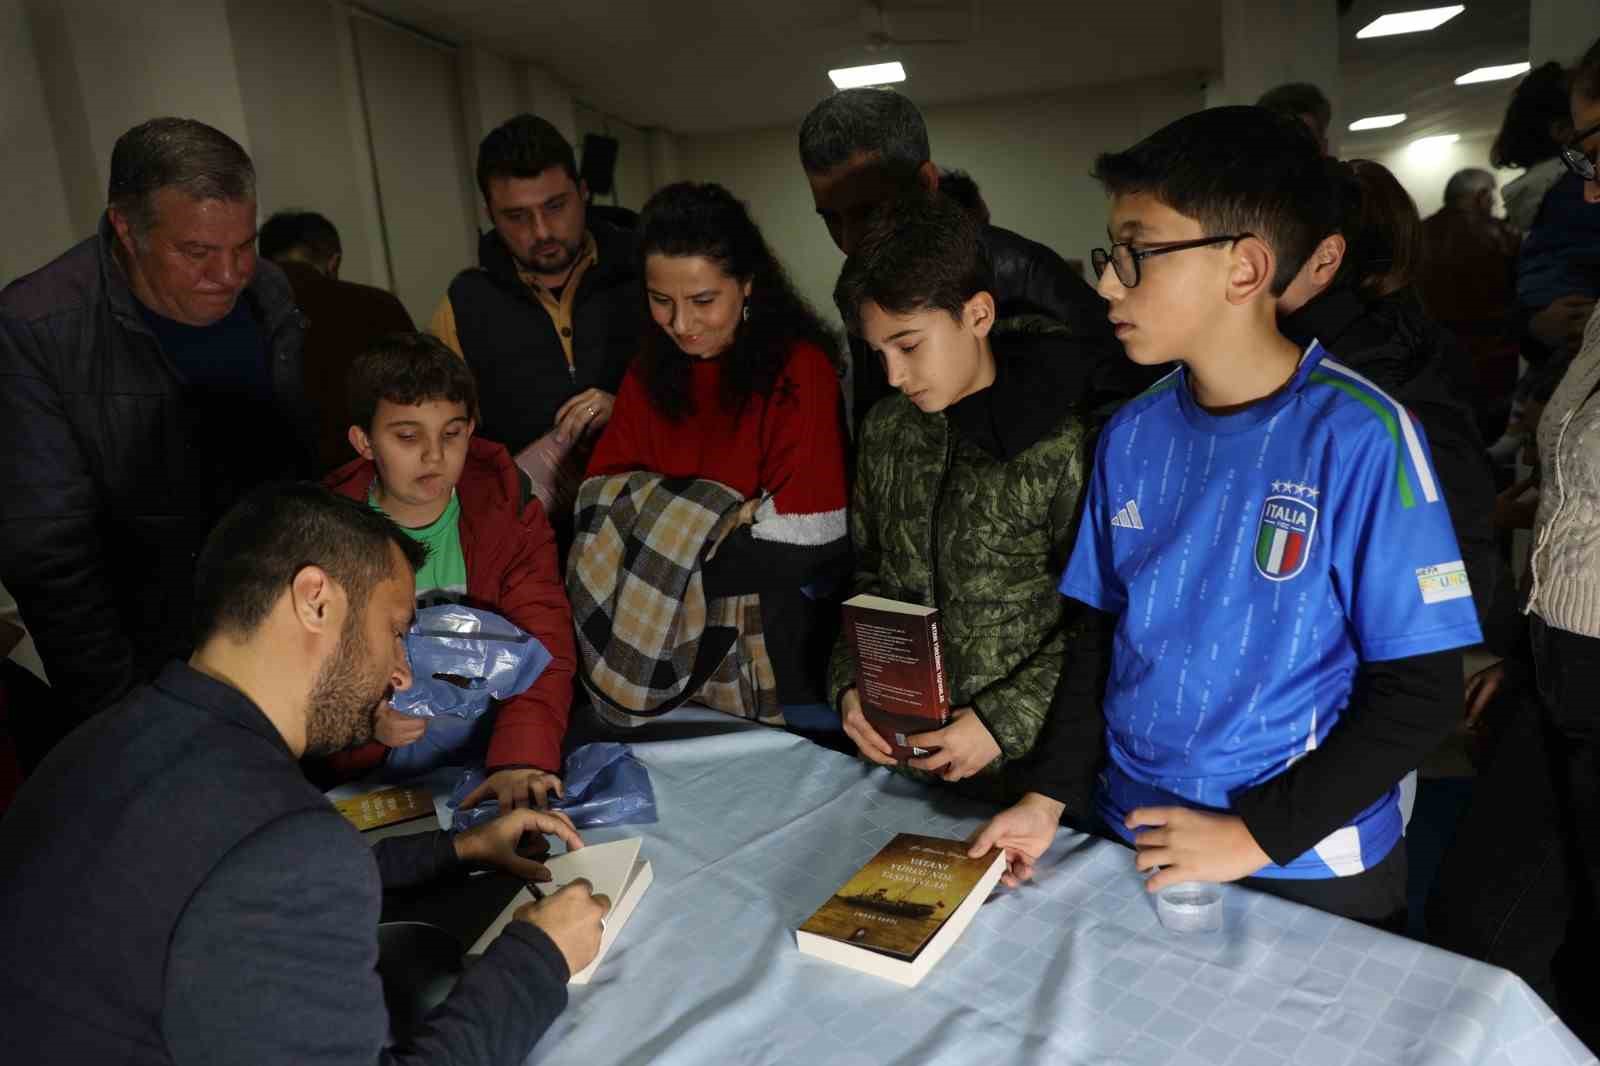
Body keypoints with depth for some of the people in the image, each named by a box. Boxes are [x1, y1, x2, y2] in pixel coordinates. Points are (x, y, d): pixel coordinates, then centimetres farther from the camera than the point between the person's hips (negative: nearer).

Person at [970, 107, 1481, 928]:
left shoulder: (1358, 436, -18)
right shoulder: (1131, 435, -3)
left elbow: (1420, 693, -15)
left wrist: (1254, 834, -16)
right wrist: (1047, 796, -3)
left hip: (1310, 869, -4)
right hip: (1135, 844, 5)